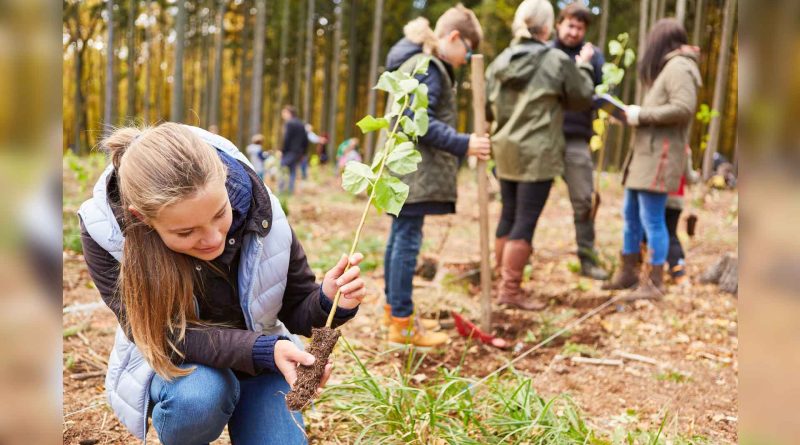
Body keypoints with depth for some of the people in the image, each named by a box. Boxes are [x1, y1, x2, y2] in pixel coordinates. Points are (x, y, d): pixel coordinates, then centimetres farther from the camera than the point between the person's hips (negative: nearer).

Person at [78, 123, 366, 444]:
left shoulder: (257, 208, -24)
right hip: (169, 364, -2)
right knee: (198, 394, -34)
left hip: (259, 356, 2)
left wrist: (329, 301, -34)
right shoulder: (106, 233, -27)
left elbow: (296, 311, -10)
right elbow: (164, 338, -28)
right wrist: (265, 350, -40)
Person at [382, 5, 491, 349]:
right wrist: (464, 144, -22)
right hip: (413, 169, -11)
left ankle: (394, 309, 25)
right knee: (408, 240, -9)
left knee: (399, 237, 15)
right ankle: (401, 325, -6)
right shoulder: (426, 67, -15)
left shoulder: (416, 62, 18)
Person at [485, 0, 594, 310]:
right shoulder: (558, 61, -8)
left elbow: (487, 111, 12)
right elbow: (582, 99, 4)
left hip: (506, 152, 6)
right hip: (538, 154, -6)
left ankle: (504, 284, 22)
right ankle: (511, 290, 1)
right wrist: (584, 67, 18)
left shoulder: (500, 62, 6)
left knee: (508, 218, 14)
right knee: (525, 222, -2)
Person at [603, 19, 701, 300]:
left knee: (651, 219, -8)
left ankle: (654, 283, -1)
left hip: (660, 155, -10)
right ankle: (628, 273, 24)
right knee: (630, 214, 14)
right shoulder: (668, 68, 23)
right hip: (646, 152, 10)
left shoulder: (678, 66, -9)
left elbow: (684, 108, -21)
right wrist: (632, 116, 7)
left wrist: (641, 115, -15)